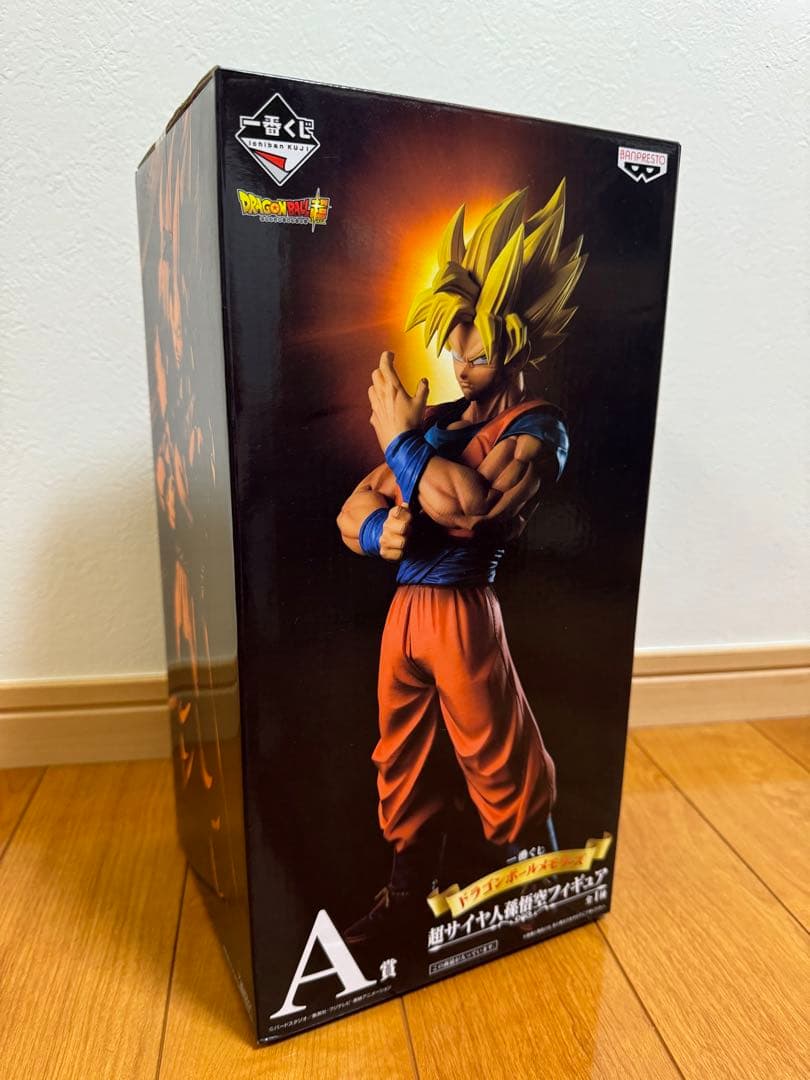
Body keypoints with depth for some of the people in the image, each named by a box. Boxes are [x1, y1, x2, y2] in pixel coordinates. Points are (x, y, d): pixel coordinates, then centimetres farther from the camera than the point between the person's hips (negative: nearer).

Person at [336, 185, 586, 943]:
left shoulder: (538, 428, -7)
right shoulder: (438, 419, 12)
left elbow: (467, 505, -26)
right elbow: (351, 508, 11)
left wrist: (399, 435, -12)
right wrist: (378, 527, -13)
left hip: (462, 614, -6)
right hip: (403, 608, 7)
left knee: (500, 769, 10)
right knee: (400, 760, 18)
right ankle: (407, 889, 39)